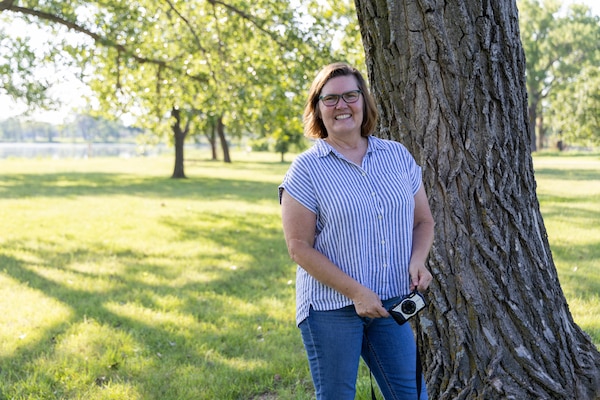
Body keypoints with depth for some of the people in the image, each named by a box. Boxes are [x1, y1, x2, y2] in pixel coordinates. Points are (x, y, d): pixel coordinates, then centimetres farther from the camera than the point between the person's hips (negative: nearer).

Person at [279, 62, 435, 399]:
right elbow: (299, 247, -10)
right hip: (330, 307, -3)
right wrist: (356, 292, -16)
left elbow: (423, 220, 14)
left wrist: (418, 260, -7)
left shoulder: (397, 155, 7)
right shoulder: (306, 169, -6)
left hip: (390, 305, 4)